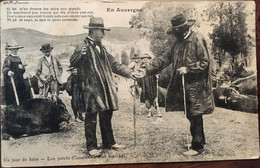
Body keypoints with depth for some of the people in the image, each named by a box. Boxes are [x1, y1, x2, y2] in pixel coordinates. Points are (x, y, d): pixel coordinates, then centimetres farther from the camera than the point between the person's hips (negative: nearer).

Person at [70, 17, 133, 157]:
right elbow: (73, 63, -19)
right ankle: (91, 147, 9)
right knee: (91, 118, 0)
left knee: (106, 116, 15)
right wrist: (81, 54, -39)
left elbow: (114, 65, 23)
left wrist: (130, 73, 19)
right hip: (92, 89, -8)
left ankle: (109, 142, 27)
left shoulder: (101, 48, 19)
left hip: (106, 89, 8)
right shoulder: (84, 47, -7)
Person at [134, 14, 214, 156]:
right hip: (182, 85, 7)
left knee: (195, 116, -2)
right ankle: (199, 140, 29)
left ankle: (197, 146, 9)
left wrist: (188, 68, -19)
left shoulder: (198, 40, -10)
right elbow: (165, 59, 10)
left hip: (196, 86, -7)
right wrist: (147, 70, 3)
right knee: (190, 115, 13)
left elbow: (205, 62, -12)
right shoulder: (179, 42, 13)